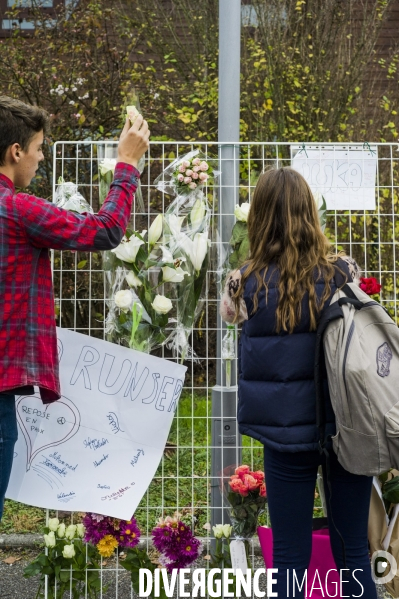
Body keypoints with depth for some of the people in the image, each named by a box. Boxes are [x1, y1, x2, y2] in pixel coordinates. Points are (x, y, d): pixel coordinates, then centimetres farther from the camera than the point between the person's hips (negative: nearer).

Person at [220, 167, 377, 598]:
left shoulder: (245, 283, -9)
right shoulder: (344, 272, -7)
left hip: (286, 430, 0)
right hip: (347, 426, 1)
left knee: (290, 555, 10)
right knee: (353, 551, 12)